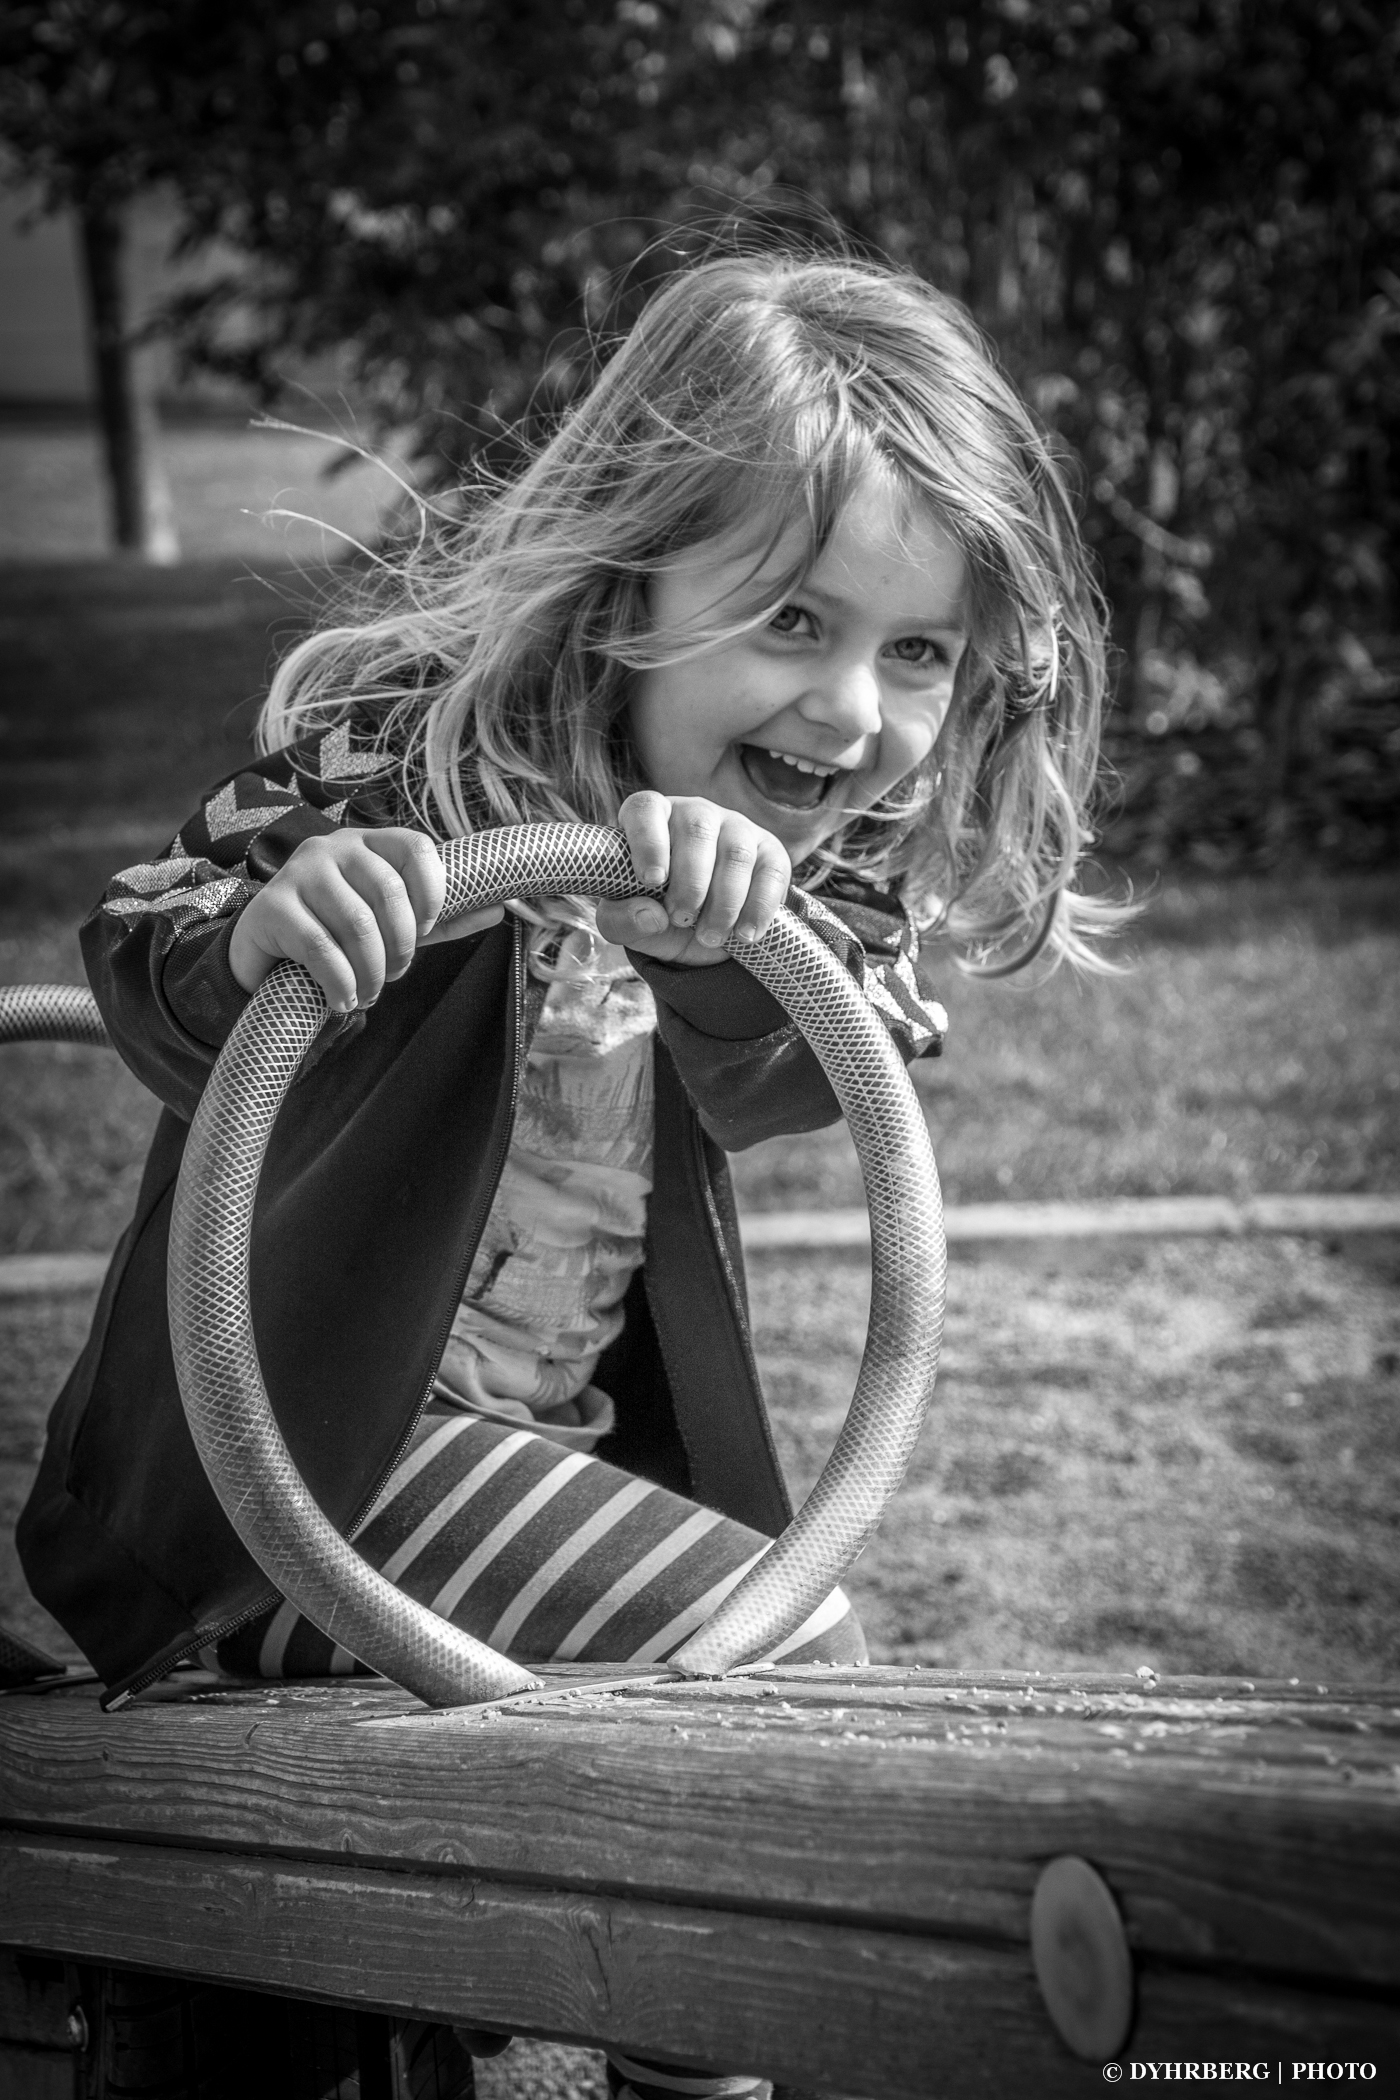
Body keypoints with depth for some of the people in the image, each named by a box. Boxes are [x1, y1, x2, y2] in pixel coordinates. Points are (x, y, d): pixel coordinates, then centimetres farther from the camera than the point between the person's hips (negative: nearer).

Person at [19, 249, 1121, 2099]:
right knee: (782, 1666, -17)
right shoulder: (414, 751, -17)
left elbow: (790, 1084, -14)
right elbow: (151, 1005, -20)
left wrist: (726, 945, -37)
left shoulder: (814, 864, 1)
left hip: (580, 1452, 7)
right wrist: (254, 940, -45)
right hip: (306, 1453, -7)